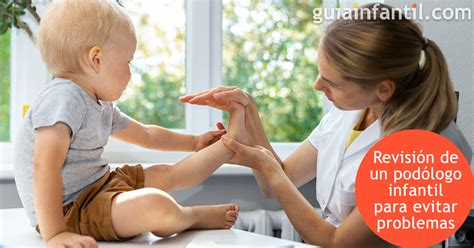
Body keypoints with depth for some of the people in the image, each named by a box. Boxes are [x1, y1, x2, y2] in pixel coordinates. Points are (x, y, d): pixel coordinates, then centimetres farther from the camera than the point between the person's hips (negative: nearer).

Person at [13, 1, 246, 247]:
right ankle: (195, 216, 2)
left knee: (164, 175, 18)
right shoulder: (64, 98, -21)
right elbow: (45, 166, -32)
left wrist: (193, 142, 35)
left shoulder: (101, 104, 13)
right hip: (69, 211, -10)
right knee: (156, 205, -27)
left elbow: (145, 134, 29)